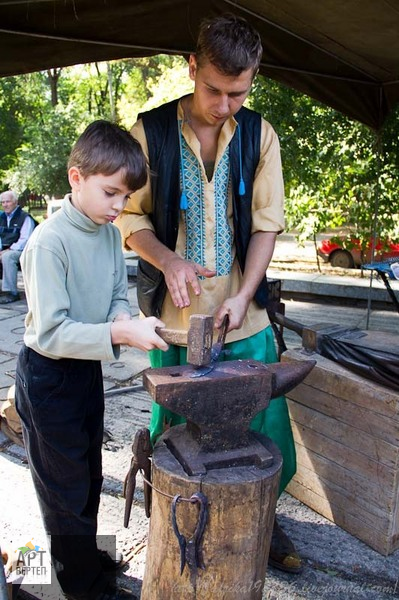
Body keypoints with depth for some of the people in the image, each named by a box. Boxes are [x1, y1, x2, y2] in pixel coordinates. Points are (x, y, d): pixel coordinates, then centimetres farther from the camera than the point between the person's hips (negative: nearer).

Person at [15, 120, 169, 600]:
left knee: (89, 473, 22)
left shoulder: (110, 233, -2)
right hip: (49, 375, -7)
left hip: (88, 367, 7)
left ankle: (84, 554, 45)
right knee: (66, 485, 10)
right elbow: (51, 332, -28)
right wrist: (120, 334, -36)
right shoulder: (49, 242, -25)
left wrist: (121, 317, -13)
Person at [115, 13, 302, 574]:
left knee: (267, 431, 9)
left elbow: (267, 224, 2)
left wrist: (243, 296, -10)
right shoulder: (151, 131, -2)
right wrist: (168, 260, -19)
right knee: (173, 434, 10)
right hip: (175, 318, -1)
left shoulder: (259, 135, 3)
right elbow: (131, 216, 1)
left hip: (246, 318, 2)